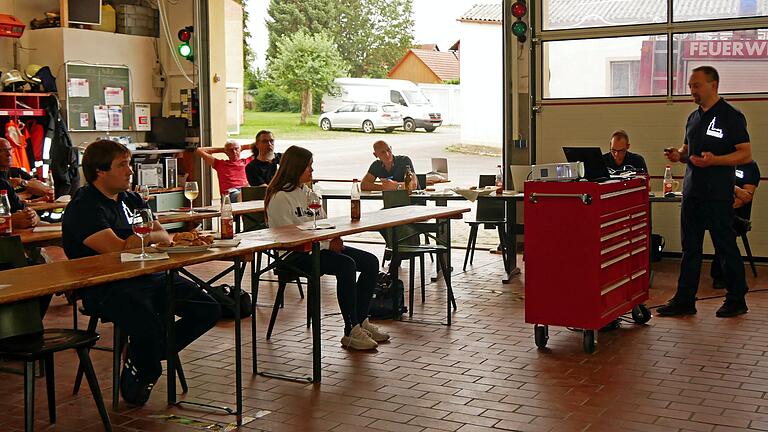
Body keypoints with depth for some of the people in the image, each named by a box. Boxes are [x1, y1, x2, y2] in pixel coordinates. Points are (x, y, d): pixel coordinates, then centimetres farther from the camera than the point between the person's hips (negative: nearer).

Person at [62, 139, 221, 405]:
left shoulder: (130, 199, 18)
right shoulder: (83, 209, -9)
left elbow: (164, 238, 15)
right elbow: (119, 250, -21)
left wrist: (147, 236, -8)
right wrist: (150, 236, -5)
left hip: (149, 276, 9)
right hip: (107, 288, -9)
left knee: (208, 310, -2)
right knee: (150, 328, -34)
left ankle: (141, 360, 11)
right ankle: (138, 371, 3)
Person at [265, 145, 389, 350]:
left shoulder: (306, 192, 17)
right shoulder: (280, 198, -12)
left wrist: (334, 239, -5)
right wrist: (327, 244, -20)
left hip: (319, 246, 9)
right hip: (296, 255, -9)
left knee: (371, 262, -4)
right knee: (346, 265, -31)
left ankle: (361, 321, 1)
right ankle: (350, 332, -25)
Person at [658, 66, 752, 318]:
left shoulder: (731, 117, -6)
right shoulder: (694, 118, 15)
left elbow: (746, 154, -11)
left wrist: (714, 160, -25)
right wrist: (678, 155, 2)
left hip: (718, 195, -7)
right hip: (692, 191, 7)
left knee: (726, 247, 2)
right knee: (690, 248, 8)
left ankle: (737, 300, 15)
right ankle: (684, 300, 13)